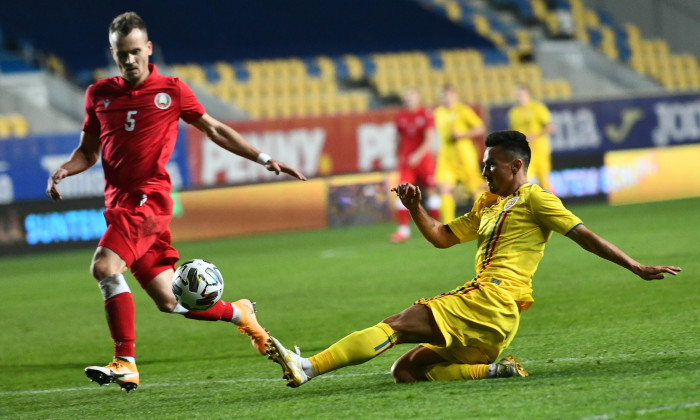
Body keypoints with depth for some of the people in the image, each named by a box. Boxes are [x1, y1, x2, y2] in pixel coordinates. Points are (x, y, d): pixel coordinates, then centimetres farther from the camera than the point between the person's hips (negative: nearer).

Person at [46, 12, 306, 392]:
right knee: (169, 301, 7)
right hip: (118, 201, 5)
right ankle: (239, 313, 32)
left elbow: (214, 130, 14)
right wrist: (64, 169, 0)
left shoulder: (171, 91, 4)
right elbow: (89, 150, 21)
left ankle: (125, 364, -24)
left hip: (148, 198, -5)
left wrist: (264, 159, 9)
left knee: (104, 267, -27)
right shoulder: (99, 94, 13)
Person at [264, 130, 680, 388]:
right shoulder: (487, 203, 28)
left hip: (491, 302, -10)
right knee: (406, 370, 3)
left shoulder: (535, 199, 2)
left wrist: (638, 268, -6)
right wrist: (415, 208, 14)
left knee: (395, 325, -20)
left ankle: (307, 367, -30)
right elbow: (443, 237, 31)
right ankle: (495, 369, -11)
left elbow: (583, 235, -2)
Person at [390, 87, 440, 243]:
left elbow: (429, 140, -11)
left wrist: (417, 156, -20)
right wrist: (399, 157, 13)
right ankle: (403, 229, -7)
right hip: (406, 159, 2)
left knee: (430, 189, 3)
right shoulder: (400, 117, 5)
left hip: (423, 158, -2)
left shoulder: (425, 115, -5)